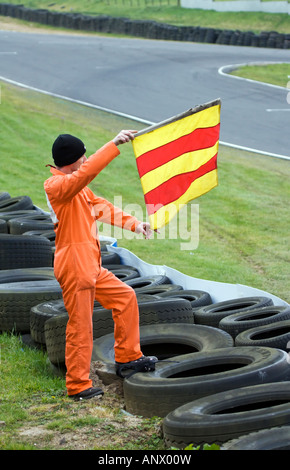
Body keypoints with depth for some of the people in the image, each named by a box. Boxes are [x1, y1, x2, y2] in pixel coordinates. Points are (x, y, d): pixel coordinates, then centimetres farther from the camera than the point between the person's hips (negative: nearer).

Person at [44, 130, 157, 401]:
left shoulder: (78, 187, 16)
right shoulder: (56, 185, -16)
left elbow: (101, 207, 19)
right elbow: (86, 173, -33)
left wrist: (133, 224, 7)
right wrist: (114, 145, -35)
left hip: (91, 267, 10)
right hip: (73, 266, -10)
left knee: (125, 297, 14)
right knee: (80, 327, -3)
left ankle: (127, 356, 24)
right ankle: (77, 386, 7)